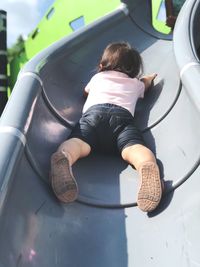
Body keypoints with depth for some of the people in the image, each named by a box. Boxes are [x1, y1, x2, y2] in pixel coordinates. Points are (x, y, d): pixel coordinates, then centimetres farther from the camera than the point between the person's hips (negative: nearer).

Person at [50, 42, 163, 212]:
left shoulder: (98, 78, 40)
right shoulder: (136, 83, 38)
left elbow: (86, 91, 63)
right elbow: (144, 84, 63)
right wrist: (148, 79, 85)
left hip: (94, 111, 0)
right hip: (123, 114, 0)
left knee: (79, 142, -24)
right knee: (132, 147, -23)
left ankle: (63, 156, -58)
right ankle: (147, 166, -56)